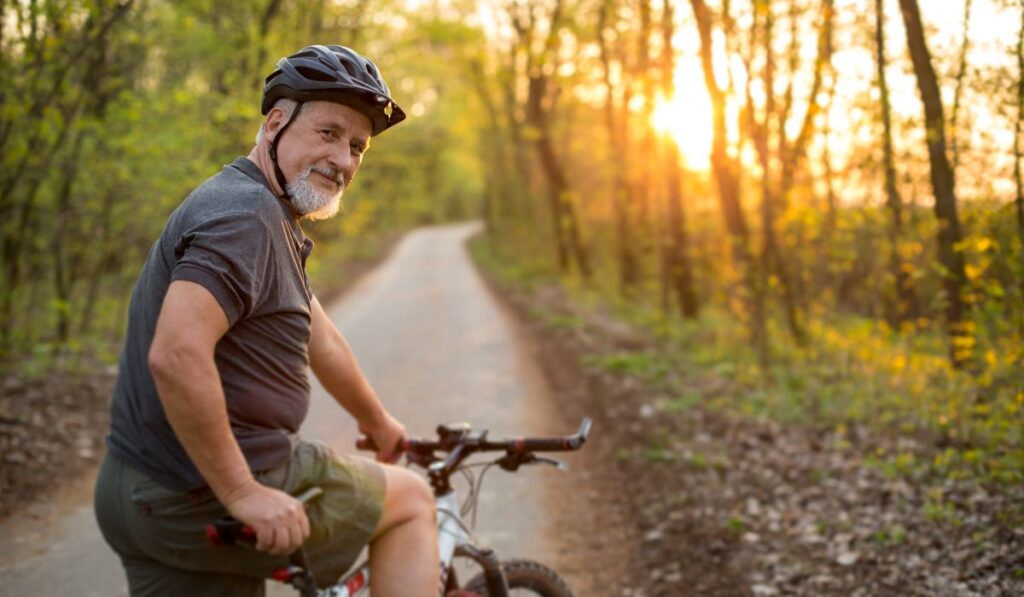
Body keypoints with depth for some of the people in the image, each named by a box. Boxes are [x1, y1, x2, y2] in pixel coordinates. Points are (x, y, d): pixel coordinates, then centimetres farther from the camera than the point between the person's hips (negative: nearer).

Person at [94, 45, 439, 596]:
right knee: (413, 500, 7)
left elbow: (319, 338, 26)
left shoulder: (270, 219, 15)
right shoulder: (245, 214, -19)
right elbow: (176, 356, -31)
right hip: (204, 501, -10)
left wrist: (377, 422, 37)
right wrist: (242, 494, -25)